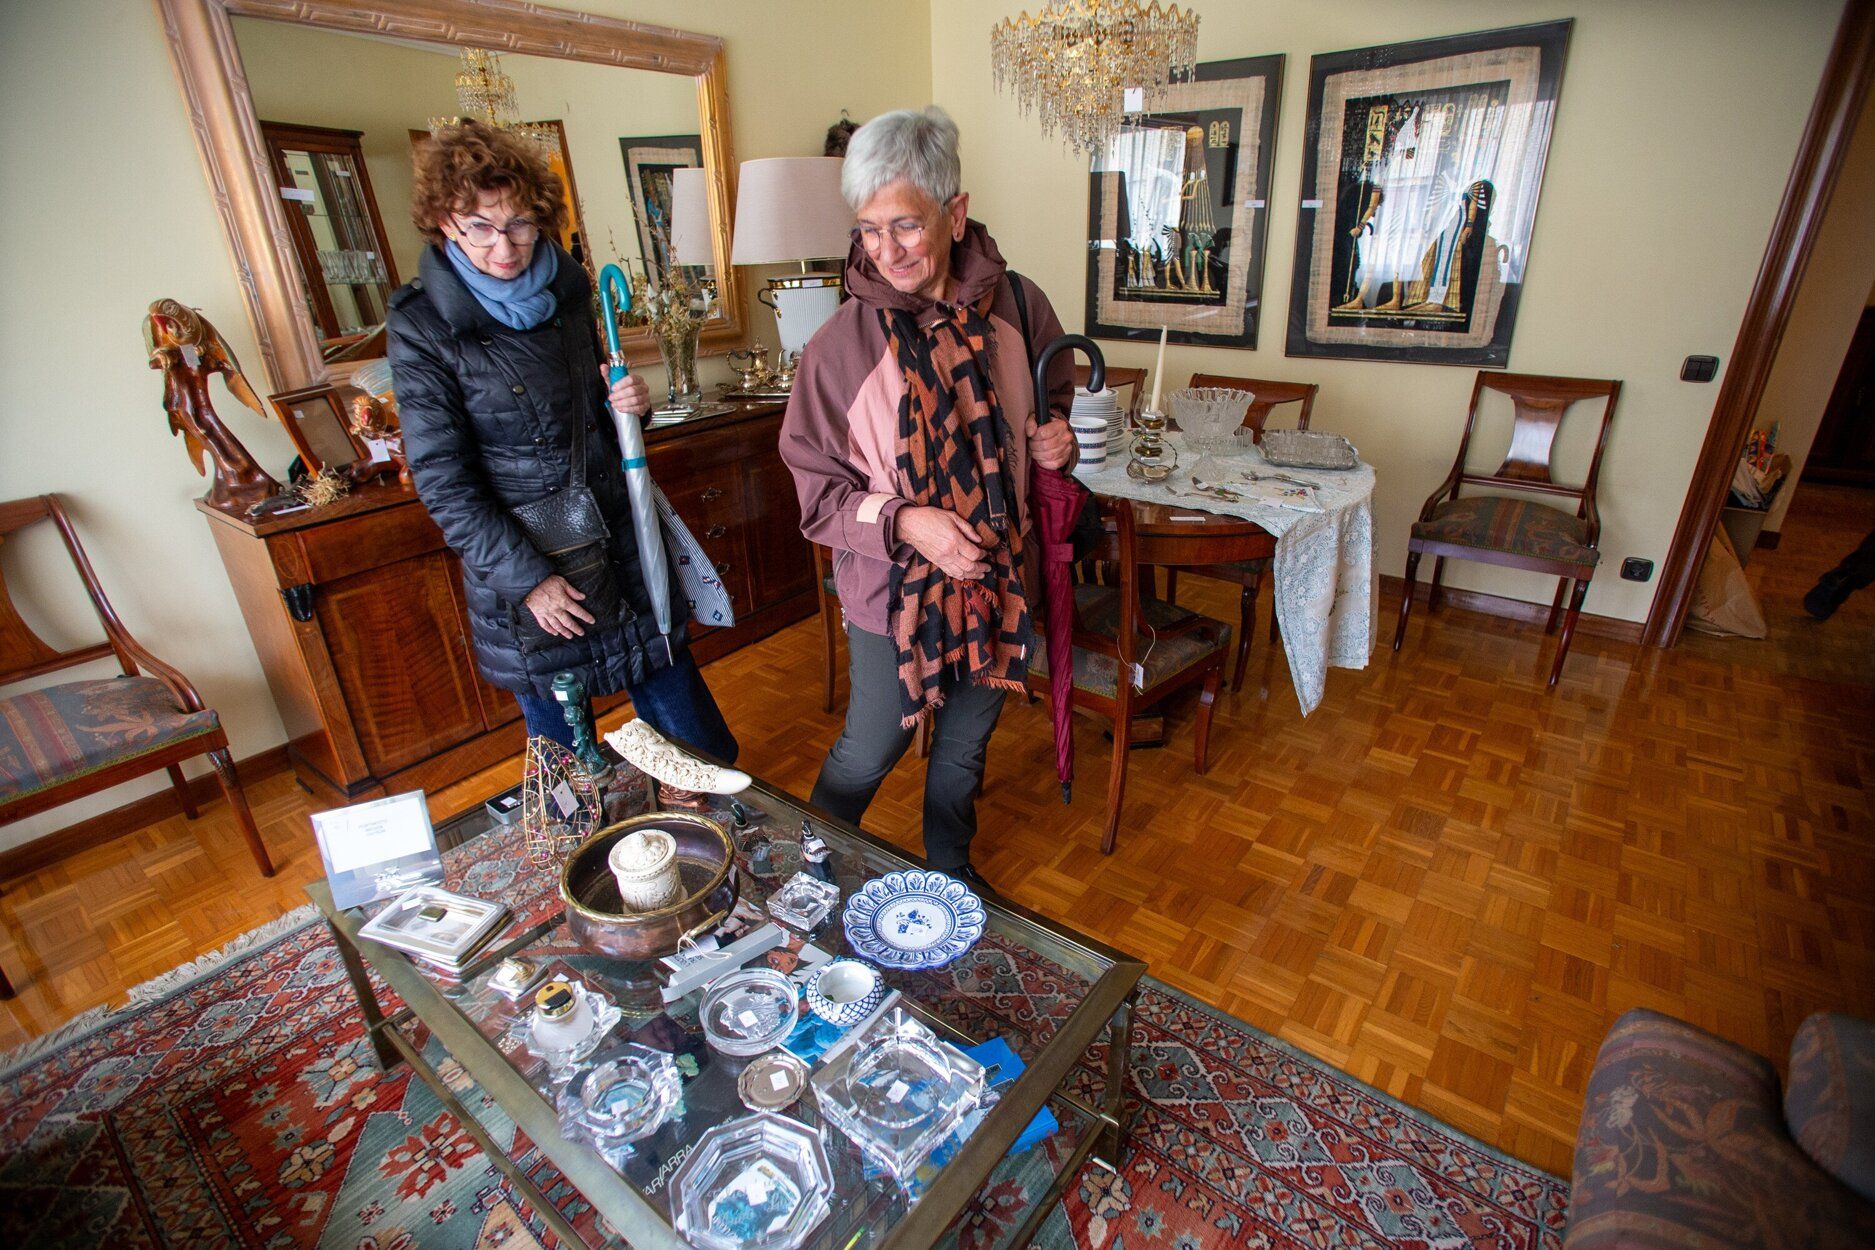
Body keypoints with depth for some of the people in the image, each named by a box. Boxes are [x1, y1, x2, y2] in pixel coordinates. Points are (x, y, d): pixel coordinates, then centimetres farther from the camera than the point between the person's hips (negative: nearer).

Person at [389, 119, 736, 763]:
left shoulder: (567, 288, 5)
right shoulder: (422, 324, -9)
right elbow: (443, 480, -10)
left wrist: (625, 402, -3)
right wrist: (526, 578, -15)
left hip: (622, 546, 4)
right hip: (525, 572, -4)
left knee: (698, 745, 11)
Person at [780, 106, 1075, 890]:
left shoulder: (1014, 306, -6)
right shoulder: (840, 345, -15)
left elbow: (1049, 403, 12)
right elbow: (818, 490, -10)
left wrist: (1055, 440, -11)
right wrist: (903, 521, -26)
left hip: (998, 574, 4)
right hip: (892, 589, -3)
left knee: (966, 744, 22)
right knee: (870, 752, 12)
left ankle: (950, 867, 51)